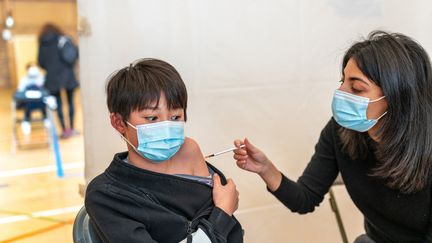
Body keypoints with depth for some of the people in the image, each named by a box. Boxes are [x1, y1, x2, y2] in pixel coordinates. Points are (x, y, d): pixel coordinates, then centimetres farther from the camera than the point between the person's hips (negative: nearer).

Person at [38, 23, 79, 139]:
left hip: (53, 76, 0)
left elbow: (41, 62, 2)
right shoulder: (62, 39, 3)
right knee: (70, 101, 10)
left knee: (58, 104, 4)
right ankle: (72, 128, 14)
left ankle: (64, 130, 2)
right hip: (67, 73, 0)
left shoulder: (42, 43, 4)